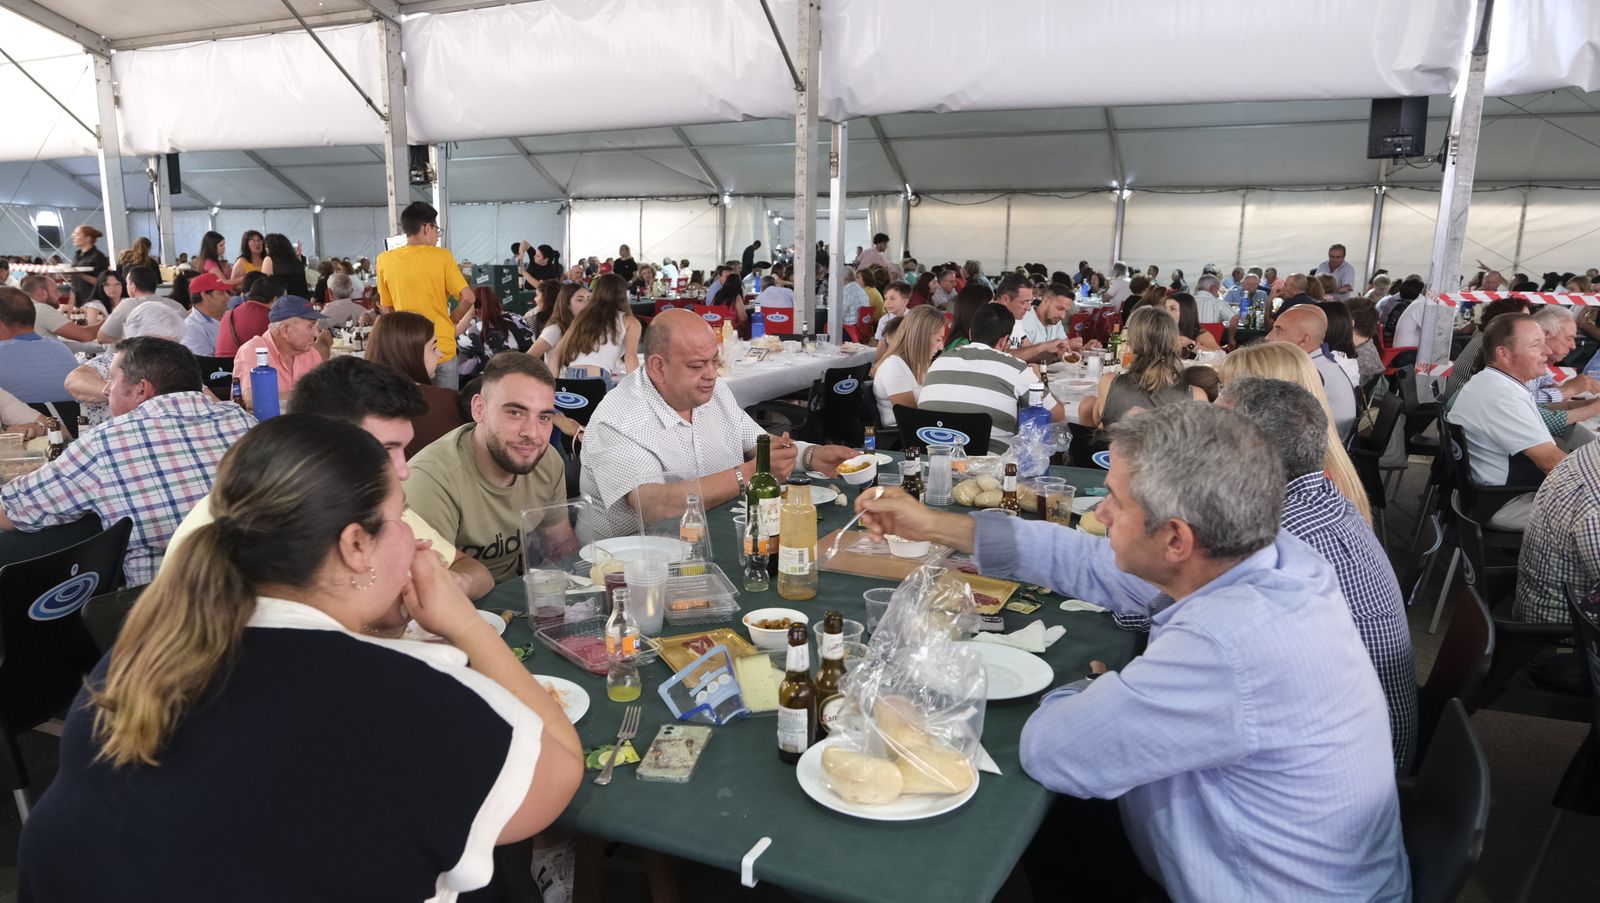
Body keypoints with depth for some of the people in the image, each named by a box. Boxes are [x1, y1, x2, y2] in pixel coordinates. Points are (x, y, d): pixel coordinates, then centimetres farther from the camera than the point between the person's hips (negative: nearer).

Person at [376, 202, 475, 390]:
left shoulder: (384, 260, 0)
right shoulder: (442, 256, -7)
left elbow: (389, 307, 8)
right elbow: (468, 298, -11)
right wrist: (451, 322, 4)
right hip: (442, 349, -2)